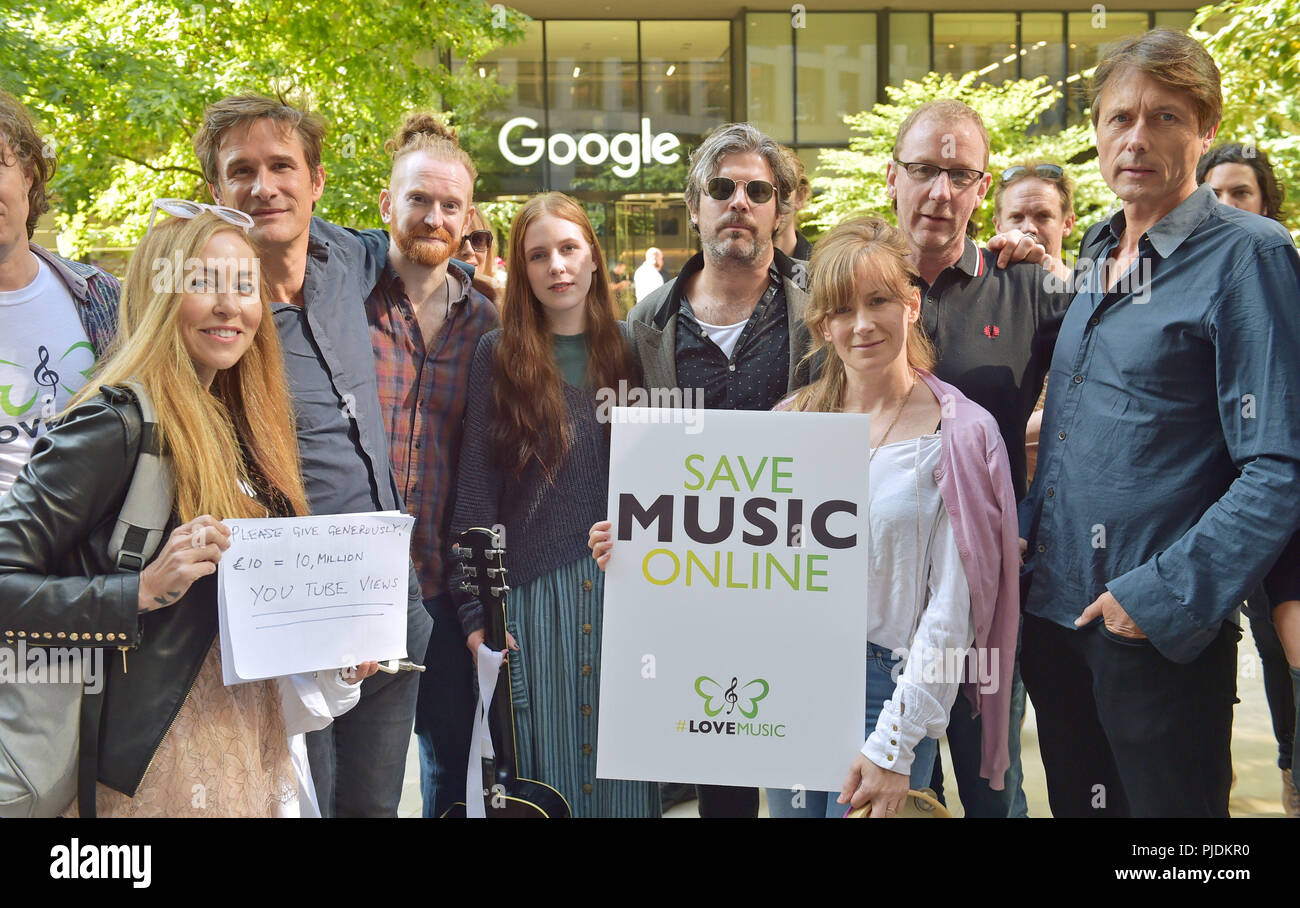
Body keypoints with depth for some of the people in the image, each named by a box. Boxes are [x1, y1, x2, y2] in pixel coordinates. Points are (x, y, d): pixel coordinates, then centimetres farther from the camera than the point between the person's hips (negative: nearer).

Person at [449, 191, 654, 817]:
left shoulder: (624, 351, 8)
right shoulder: (498, 355, 0)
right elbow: (475, 490, -2)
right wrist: (477, 613, -7)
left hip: (623, 592, 2)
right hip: (531, 594, -2)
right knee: (540, 770, 6)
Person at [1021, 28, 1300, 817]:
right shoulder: (1096, 256, 11)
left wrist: (1164, 596, -20)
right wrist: (1027, 537, 6)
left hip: (1164, 631, -7)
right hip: (1055, 606, 7)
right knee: (1077, 801, 19)